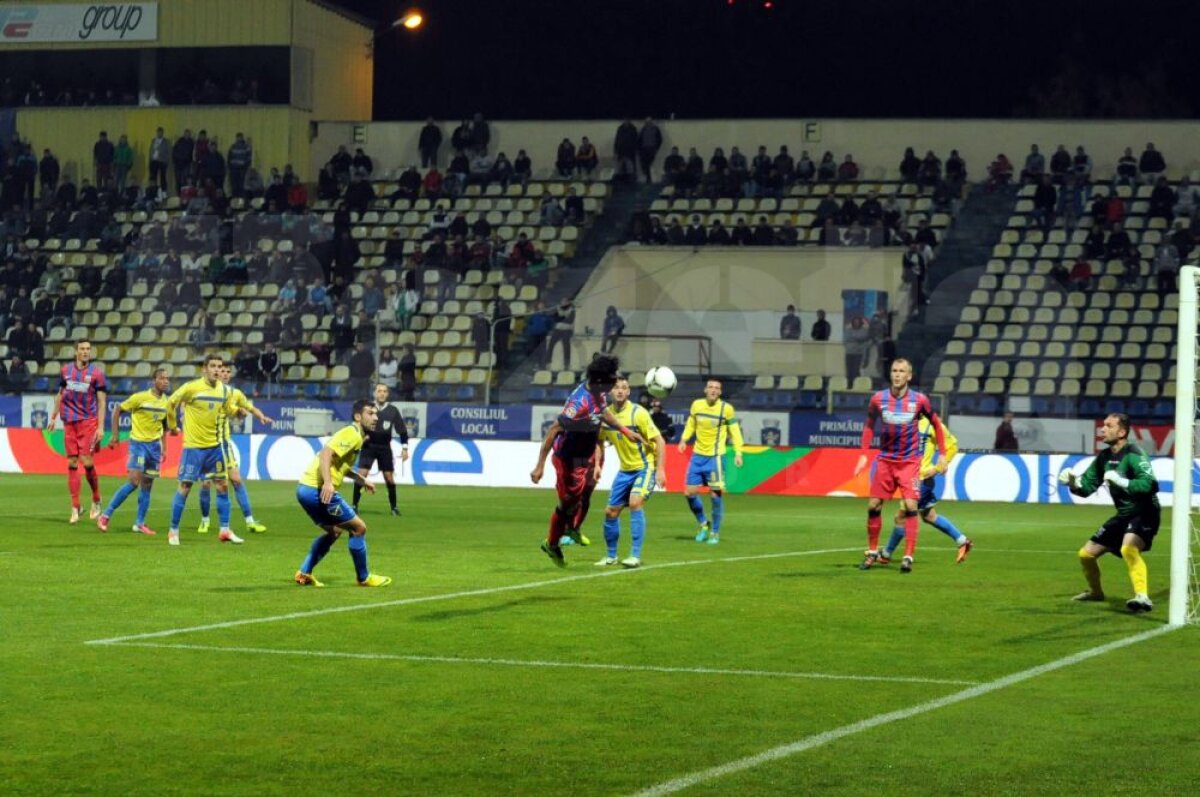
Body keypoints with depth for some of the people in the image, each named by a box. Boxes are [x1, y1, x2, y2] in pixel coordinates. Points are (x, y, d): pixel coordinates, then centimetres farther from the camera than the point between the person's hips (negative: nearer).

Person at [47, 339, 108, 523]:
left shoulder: (96, 372, -3)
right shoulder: (66, 370, 7)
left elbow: (102, 401, -3)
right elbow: (60, 395, 20)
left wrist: (101, 427, -9)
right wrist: (53, 418, 19)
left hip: (88, 421, -3)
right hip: (69, 422, 3)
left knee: (86, 461, -11)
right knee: (72, 463, 1)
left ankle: (96, 501, 11)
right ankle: (75, 507, 5)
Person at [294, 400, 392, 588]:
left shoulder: (354, 435, 19)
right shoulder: (352, 435, -12)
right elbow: (326, 453, -26)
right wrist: (327, 482, -37)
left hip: (306, 488, 10)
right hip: (318, 490, -10)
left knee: (334, 531, 26)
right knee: (358, 528, 0)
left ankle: (304, 573, 22)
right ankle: (363, 577, 11)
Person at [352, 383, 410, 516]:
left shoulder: (393, 410, -3)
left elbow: (402, 429, 3)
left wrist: (404, 448, 0)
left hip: (385, 447, 1)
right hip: (368, 446, -1)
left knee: (389, 477, 2)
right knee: (361, 474, -10)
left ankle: (393, 507, 14)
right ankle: (355, 504, -1)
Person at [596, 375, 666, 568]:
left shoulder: (638, 413, -18)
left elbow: (659, 441, -15)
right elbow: (600, 442, 14)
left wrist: (660, 469, -21)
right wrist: (597, 465, 0)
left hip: (645, 467, -6)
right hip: (625, 469, 6)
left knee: (635, 502, -27)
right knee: (611, 511, 7)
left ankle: (635, 556, -23)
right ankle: (611, 556, 27)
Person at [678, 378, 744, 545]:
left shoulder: (726, 408, -8)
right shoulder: (696, 405, 2)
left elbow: (734, 430, -4)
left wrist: (738, 452, -12)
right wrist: (684, 439, -1)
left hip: (715, 457, -4)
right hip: (697, 455, 4)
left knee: (716, 494, -6)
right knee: (689, 492, 2)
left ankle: (715, 532, 10)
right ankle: (703, 523, 26)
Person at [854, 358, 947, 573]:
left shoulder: (919, 400, -7)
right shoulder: (878, 399, -3)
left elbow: (936, 424, 8)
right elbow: (869, 426, 11)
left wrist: (942, 454, 6)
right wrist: (863, 455, 5)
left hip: (910, 461, -2)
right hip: (885, 460, 2)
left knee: (910, 506, -13)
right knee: (873, 506, 2)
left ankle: (908, 557, -9)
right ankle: (872, 553, 19)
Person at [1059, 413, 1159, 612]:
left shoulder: (1132, 454, -18)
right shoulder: (1104, 457, 5)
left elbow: (1150, 484, -31)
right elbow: (1086, 487, 12)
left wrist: (1121, 481, -39)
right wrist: (1073, 483, -9)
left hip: (1144, 513, -9)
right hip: (1124, 514, 9)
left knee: (1128, 548, -38)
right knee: (1086, 553, 14)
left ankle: (1143, 597, -43)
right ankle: (1095, 592, 40)